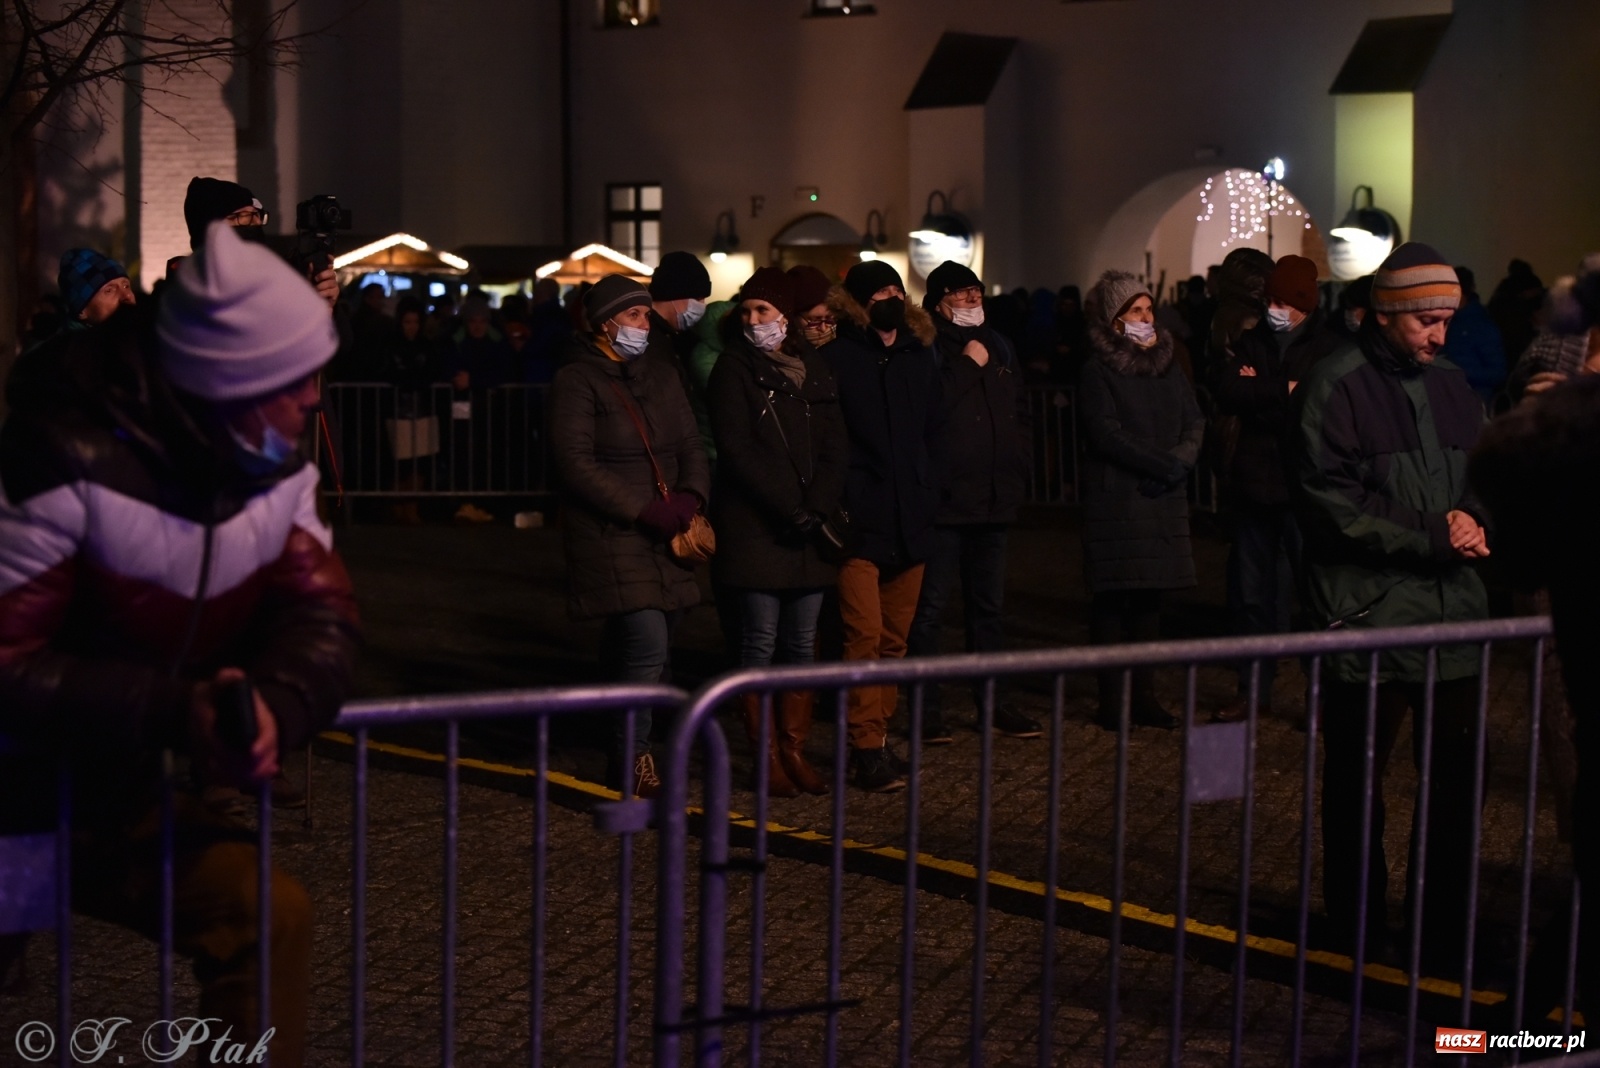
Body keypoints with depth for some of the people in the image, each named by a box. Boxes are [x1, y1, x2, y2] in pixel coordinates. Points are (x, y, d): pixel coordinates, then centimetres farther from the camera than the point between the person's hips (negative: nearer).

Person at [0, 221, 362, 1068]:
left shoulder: (274, 465, -4)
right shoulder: (73, 464, -27)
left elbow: (321, 612, -10)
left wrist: (274, 701, -33)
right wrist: (169, 710, -38)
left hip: (120, 794, 6)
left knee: (270, 913, -1)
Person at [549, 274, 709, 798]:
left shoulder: (659, 372, 15)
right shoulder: (576, 380, -6)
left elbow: (690, 443, 13)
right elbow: (577, 464, -12)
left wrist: (689, 497, -7)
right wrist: (644, 510, -15)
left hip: (666, 534, 7)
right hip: (612, 534, -7)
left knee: (650, 647, 7)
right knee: (647, 646, -13)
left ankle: (627, 749, 19)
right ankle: (632, 760, -2)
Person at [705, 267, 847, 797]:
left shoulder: (814, 371, 13)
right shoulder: (734, 369, 0)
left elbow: (835, 448, 7)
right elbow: (738, 449, -9)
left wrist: (818, 506, -9)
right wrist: (787, 508, -14)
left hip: (809, 527, 4)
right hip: (754, 526, -4)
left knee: (802, 642, 5)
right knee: (760, 640, -4)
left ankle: (794, 750, 12)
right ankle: (766, 757, 0)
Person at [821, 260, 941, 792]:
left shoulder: (919, 355, 13)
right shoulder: (836, 357, -5)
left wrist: (926, 491, 13)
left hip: (909, 521, 6)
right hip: (860, 521, -6)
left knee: (894, 639, 9)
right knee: (863, 635, -10)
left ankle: (878, 736, 18)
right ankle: (867, 748, -6)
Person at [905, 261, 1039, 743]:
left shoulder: (997, 347, 17)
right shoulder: (928, 347, -8)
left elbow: (1019, 411, 26)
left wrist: (1017, 464, 15)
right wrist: (966, 367, -16)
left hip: (993, 500, 7)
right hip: (944, 501, -7)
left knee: (989, 606, 14)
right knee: (930, 608, -4)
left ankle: (992, 702, 22)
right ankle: (926, 709, 1)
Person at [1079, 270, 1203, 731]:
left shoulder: (1167, 365, 14)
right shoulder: (1098, 370, -4)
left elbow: (1195, 422, 9)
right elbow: (1106, 434, -13)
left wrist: (1181, 461, -11)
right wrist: (1162, 465, -14)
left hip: (1163, 498, 6)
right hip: (1116, 498, -6)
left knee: (1150, 596, 7)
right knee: (1114, 598, -4)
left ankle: (1143, 694, 13)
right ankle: (1112, 699, 0)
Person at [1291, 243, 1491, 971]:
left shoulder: (1450, 387, 10)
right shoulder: (1335, 388, -9)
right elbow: (1329, 503, -15)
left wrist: (1474, 520, -6)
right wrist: (1432, 534, -17)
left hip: (1452, 616, 6)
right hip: (1367, 621, -6)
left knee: (1456, 782, 10)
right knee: (1357, 782, 8)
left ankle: (1445, 935, 24)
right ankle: (1357, 933, 23)